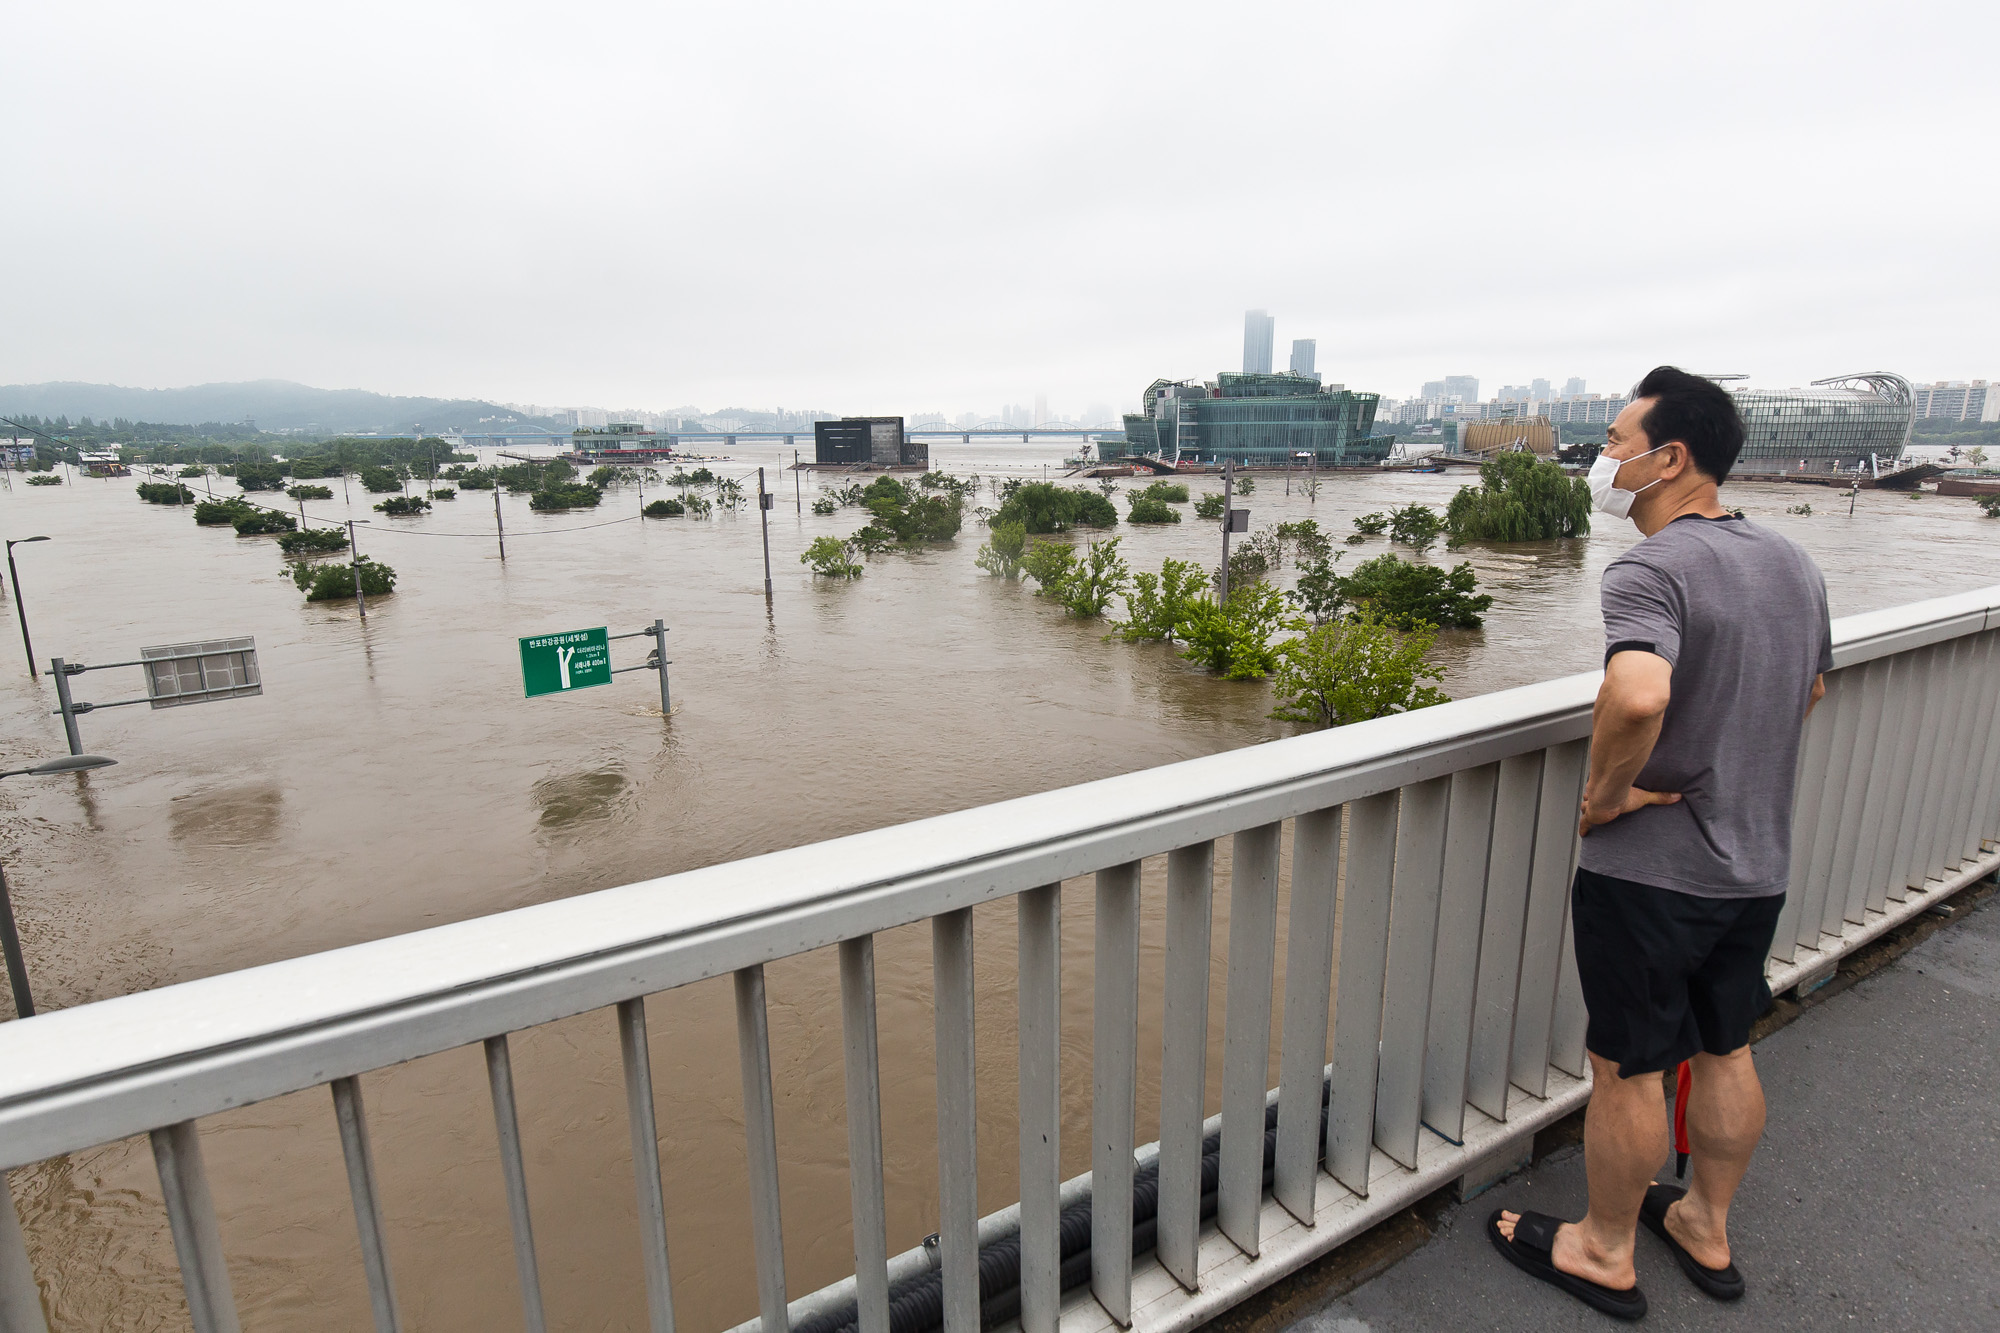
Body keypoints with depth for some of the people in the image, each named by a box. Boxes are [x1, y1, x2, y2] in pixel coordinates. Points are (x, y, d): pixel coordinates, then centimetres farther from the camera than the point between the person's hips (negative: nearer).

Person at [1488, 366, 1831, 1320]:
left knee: (1626, 1068, 9)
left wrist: (1604, 796, -24)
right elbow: (1809, 689, 21)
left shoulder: (1650, 569, -23)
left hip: (1649, 873, -8)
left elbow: (1636, 695, -41)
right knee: (1724, 1050, 22)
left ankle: (1605, 1255, 29)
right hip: (1759, 865, 8)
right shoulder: (1796, 564, 6)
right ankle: (1706, 1231, 42)